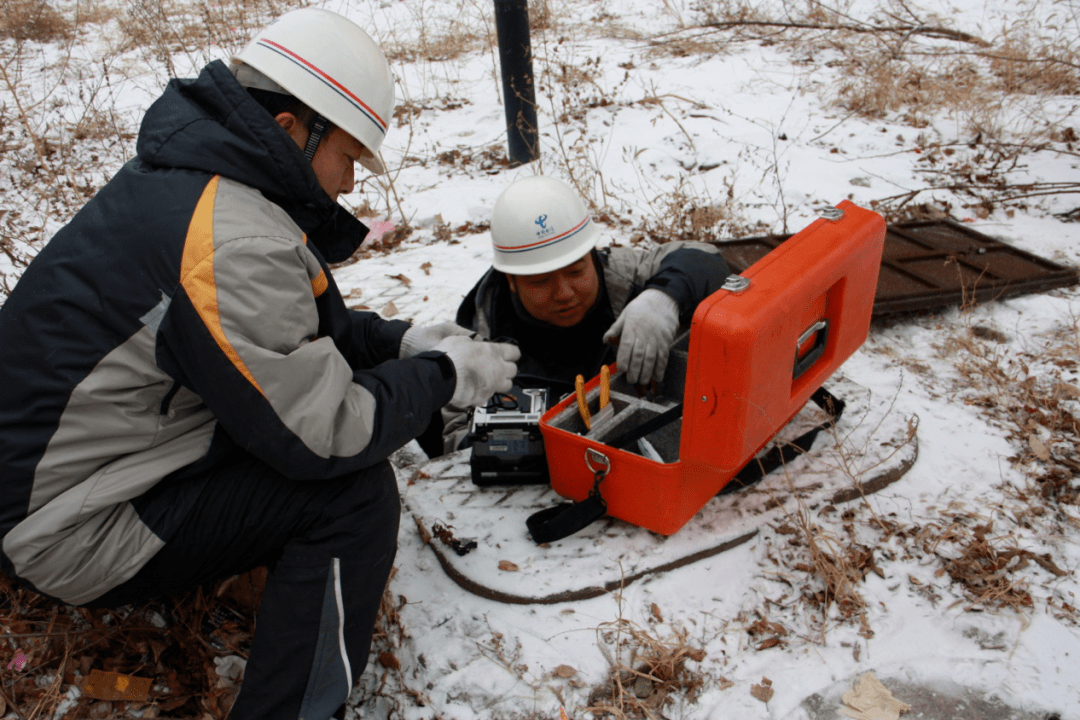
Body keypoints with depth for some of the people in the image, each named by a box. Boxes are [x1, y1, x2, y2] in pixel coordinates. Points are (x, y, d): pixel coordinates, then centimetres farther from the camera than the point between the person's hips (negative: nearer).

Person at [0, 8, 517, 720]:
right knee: (357, 492, -16)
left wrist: (402, 341, 1)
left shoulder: (184, 173, 2)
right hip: (71, 535, -9)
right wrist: (443, 375, -11)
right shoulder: (235, 244, -30)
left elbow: (297, 324, 13)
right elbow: (325, 436, -25)